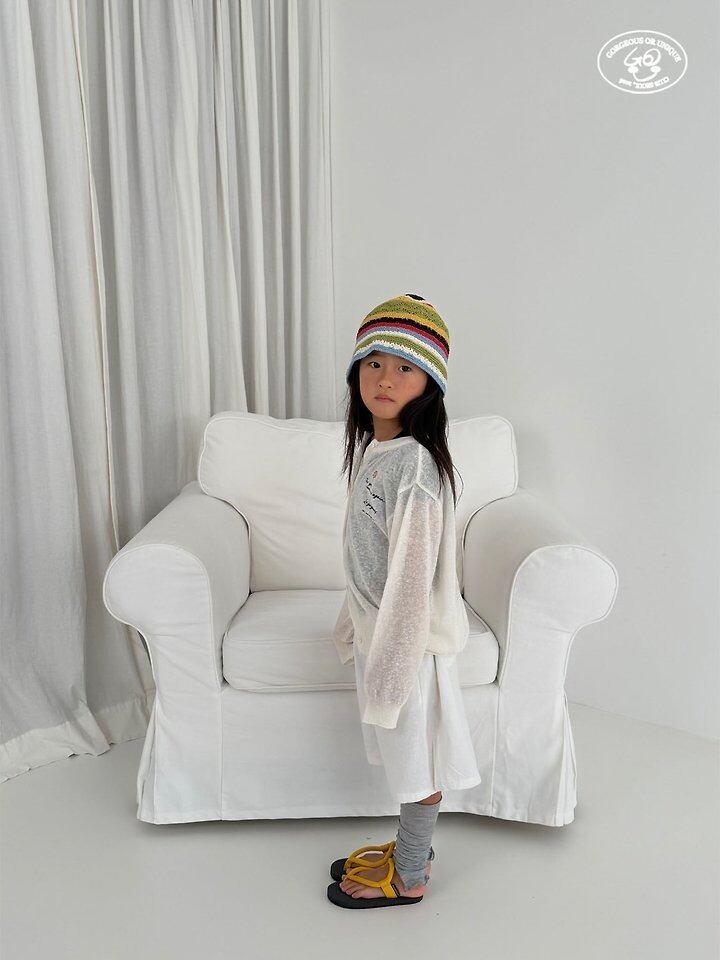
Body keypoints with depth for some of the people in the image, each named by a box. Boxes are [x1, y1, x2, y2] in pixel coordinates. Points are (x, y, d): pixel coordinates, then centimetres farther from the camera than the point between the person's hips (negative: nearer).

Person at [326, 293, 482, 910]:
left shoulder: (413, 465, -26)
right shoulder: (372, 446, 3)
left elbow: (411, 577, -25)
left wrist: (388, 665, -20)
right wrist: (355, 625, 18)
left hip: (409, 637, -9)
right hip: (381, 628, 9)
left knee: (417, 756, 12)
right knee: (403, 751, 24)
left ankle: (408, 877, 32)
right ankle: (412, 846, 44)